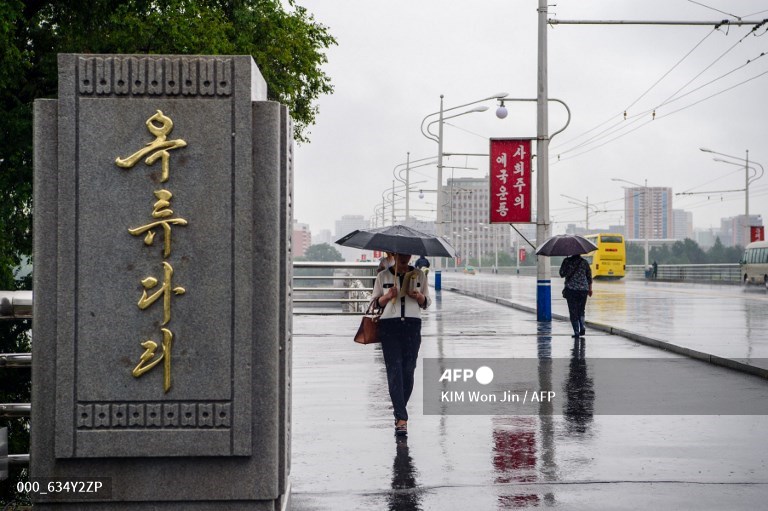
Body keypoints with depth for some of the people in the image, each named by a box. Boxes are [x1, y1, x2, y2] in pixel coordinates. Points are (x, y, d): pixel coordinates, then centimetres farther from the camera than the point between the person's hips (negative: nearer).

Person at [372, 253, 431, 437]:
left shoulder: (419, 275, 11)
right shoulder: (383, 276, 8)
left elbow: (427, 303, 16)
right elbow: (375, 302, 11)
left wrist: (419, 296, -7)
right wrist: (388, 296, -9)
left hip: (413, 325, 2)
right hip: (389, 325, -2)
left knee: (408, 370, 1)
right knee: (394, 370, -11)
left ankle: (399, 409, 21)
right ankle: (401, 418, -15)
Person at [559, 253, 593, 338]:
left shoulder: (567, 261, -3)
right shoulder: (584, 262, 5)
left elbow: (562, 274, -1)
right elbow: (589, 277, 10)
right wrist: (590, 289, 19)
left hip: (571, 290, -2)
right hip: (583, 289, 3)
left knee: (573, 312, 3)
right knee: (581, 310, 17)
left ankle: (576, 332, -2)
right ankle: (582, 326, -4)